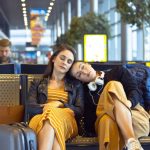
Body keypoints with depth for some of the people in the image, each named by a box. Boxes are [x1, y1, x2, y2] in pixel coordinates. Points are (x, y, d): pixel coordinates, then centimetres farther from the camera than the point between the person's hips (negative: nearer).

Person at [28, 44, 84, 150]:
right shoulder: (37, 83, 23)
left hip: (67, 121, 0)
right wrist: (45, 108, -15)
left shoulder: (76, 85, 24)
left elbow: (80, 111, 11)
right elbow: (30, 107, 7)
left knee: (52, 119, -39)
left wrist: (60, 104, -6)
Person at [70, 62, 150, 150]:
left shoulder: (118, 72, 16)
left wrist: (129, 102, -21)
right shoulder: (86, 93, 16)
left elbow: (136, 91, 2)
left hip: (137, 119, 0)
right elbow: (89, 124, 6)